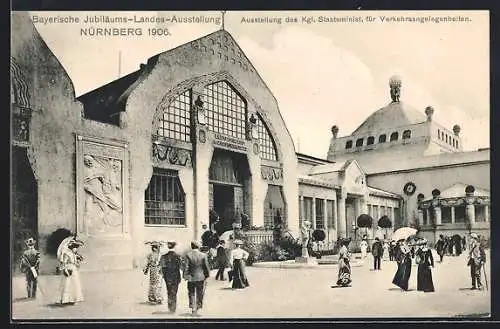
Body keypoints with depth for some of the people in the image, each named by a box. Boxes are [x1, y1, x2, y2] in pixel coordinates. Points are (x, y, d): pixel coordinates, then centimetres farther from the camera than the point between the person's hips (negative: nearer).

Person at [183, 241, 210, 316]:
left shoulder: (188, 255, -8)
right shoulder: (203, 255, -6)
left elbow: (186, 266, -8)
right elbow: (206, 266, -2)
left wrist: (185, 276, 1)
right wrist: (207, 275, 9)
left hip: (191, 278, 0)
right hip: (200, 277, 0)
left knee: (191, 293, 12)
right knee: (200, 294, 12)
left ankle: (193, 308, 6)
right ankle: (198, 307, 14)